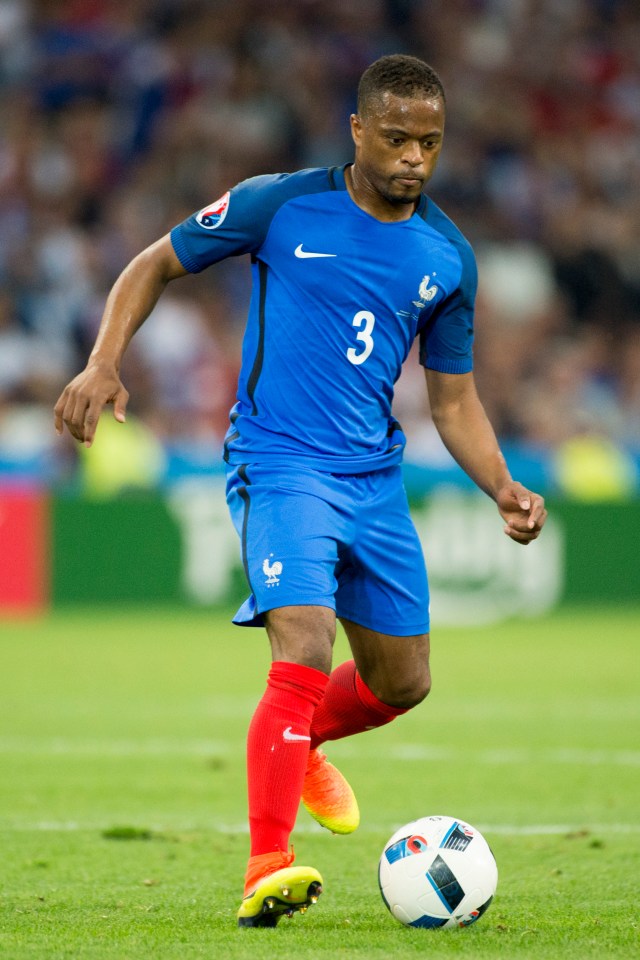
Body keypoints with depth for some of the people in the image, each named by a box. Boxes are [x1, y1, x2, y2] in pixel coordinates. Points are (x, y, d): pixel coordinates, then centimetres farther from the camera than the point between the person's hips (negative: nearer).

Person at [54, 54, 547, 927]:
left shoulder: (448, 257, 5)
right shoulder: (280, 206, -7)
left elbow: (453, 399, 13)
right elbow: (155, 265, 4)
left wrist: (503, 487, -3)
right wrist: (103, 364, -11)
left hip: (376, 477, 6)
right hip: (279, 463, -6)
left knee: (402, 682, 13)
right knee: (305, 655, -24)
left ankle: (298, 747, 45)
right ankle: (266, 872, -24)